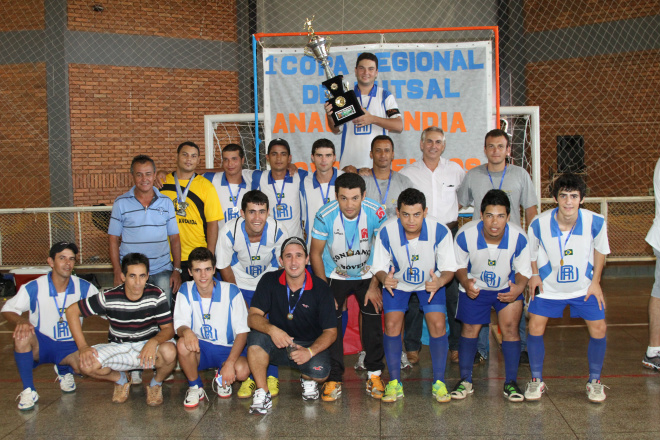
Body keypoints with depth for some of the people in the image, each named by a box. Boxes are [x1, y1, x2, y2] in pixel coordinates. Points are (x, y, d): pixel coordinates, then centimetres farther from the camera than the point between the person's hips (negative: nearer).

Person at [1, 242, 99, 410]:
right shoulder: (33, 288, -10)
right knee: (22, 335, -34)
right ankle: (28, 391, -15)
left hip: (69, 347, 1)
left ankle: (64, 371, 14)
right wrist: (21, 321, -29)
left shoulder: (84, 287, -7)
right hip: (39, 345, -1)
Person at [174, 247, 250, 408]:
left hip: (228, 349, -1)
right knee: (182, 344, -32)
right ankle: (195, 387, -5)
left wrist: (230, 363, -25)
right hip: (199, 348, 2)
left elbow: (242, 332, -12)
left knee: (242, 371, -32)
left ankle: (222, 379, 7)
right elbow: (179, 325, -10)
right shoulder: (186, 290, -5)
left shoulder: (231, 291, -13)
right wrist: (186, 331, -37)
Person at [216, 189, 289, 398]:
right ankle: (249, 377, 9)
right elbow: (224, 266, -9)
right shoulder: (230, 231, -25)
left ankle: (271, 376, 10)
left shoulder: (278, 231, -25)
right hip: (240, 285, 0)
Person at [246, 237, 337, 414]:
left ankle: (308, 380, 9)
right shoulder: (269, 281, -7)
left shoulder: (320, 289, -10)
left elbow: (330, 331, -8)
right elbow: (253, 317, -12)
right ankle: (262, 393, -17)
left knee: (320, 372, -31)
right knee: (256, 336, -29)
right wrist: (271, 329, -35)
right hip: (276, 345, 1)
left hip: (310, 346, -1)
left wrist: (310, 351, -26)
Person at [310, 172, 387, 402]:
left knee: (374, 320, -8)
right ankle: (333, 378, 2)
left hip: (367, 274, 1)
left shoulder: (376, 213, -23)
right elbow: (316, 254, -11)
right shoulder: (325, 216, -24)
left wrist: (375, 286, -9)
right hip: (335, 275, 0)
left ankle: (374, 374, 11)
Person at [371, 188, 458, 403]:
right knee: (392, 324, -13)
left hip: (431, 281, 0)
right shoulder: (386, 232, -28)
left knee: (437, 324, -14)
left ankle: (439, 382, 2)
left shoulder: (440, 231, -29)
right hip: (397, 281, 0)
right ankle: (395, 382, 2)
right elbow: (379, 267, -16)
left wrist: (439, 281, -41)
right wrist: (385, 278, -39)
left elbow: (449, 267, -19)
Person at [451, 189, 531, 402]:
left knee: (510, 328, -9)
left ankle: (510, 382, 6)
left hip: (508, 288, 0)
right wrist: (466, 283, -30)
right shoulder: (465, 235, -28)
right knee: (469, 329, 1)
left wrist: (519, 287, -34)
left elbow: (523, 270, -12)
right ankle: (465, 381, 16)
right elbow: (459, 265, -9)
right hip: (474, 287, 0)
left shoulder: (518, 237, -27)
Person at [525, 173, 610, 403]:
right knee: (535, 327, -9)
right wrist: (534, 275, -9)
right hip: (548, 286, -1)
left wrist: (595, 281, -2)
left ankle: (595, 381, 18)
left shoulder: (596, 222, -20)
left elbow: (600, 249, 0)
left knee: (598, 328, -5)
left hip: (584, 287, 1)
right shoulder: (539, 224, -23)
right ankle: (536, 380, 11)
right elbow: (531, 252, -1)